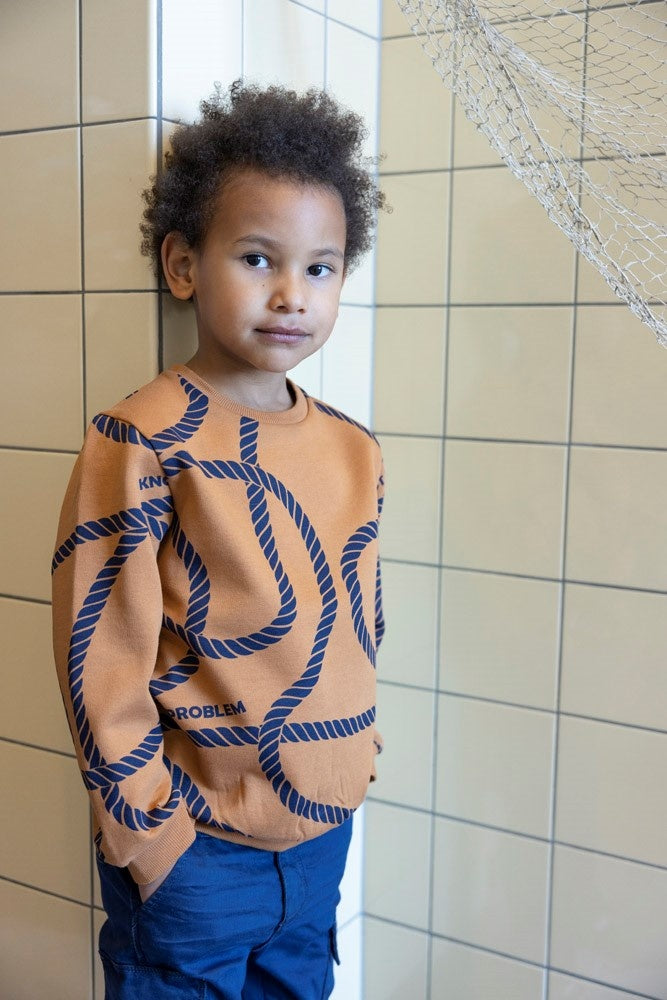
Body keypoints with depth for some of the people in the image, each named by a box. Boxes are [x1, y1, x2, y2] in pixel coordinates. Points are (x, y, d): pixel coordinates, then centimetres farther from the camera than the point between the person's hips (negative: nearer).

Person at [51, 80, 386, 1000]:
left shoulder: (354, 451, 1)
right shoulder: (144, 444, -18)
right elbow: (100, 663, -16)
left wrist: (352, 768, 11)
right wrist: (154, 838, -13)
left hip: (324, 834, 6)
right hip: (195, 849, -5)